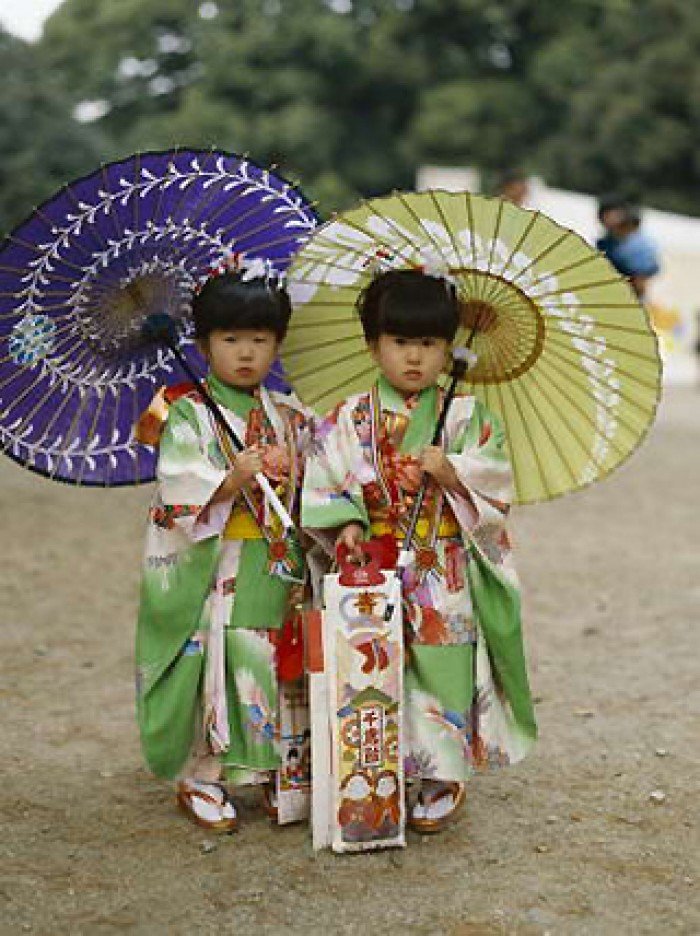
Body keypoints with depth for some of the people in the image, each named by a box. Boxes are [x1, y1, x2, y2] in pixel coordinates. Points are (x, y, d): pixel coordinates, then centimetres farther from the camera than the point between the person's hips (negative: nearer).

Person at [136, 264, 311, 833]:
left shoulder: (290, 418, 10)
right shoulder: (189, 415, -3)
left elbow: (309, 492, 12)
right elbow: (180, 489, -14)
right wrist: (232, 480, -28)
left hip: (275, 568, 4)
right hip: (210, 569, -4)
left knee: (272, 663, 7)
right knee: (211, 661, -3)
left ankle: (276, 771, 21)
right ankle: (201, 776, 11)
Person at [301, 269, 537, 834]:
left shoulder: (466, 417, 2)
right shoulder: (349, 421, 3)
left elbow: (496, 480, -6)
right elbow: (323, 484, 0)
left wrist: (452, 472, -22)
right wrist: (346, 525, -16)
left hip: (444, 580, 0)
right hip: (374, 573, 1)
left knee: (442, 671, 0)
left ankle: (442, 778, 16)